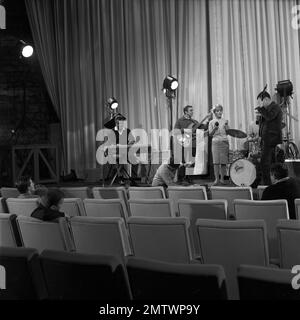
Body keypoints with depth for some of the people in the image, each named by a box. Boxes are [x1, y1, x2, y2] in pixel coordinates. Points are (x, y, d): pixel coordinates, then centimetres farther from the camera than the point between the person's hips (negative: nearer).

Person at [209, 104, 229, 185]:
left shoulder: (225, 121, 11)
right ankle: (216, 179, -3)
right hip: (215, 142, -1)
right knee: (216, 161, -6)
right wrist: (214, 129, -12)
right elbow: (210, 134, 5)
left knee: (223, 162, -2)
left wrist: (226, 126, -8)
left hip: (224, 142, 1)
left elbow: (228, 132, 9)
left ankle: (222, 178, 5)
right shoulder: (212, 122, 7)